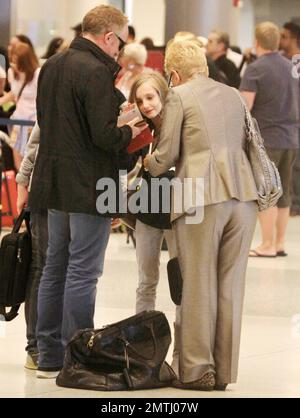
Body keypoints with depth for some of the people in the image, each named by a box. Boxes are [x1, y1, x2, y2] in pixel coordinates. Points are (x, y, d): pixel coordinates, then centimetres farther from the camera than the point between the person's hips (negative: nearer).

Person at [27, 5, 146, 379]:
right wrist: (130, 131, -2)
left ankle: (49, 357, 19)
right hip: (88, 186, -8)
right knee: (82, 272, -2)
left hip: (54, 185, 8)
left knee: (55, 269, 14)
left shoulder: (51, 66, 9)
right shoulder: (96, 72, -18)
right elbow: (104, 136, -22)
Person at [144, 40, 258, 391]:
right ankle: (224, 371, 12)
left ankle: (197, 371, 3)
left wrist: (147, 165, 19)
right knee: (230, 286, 9)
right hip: (243, 195, 5)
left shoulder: (179, 96, 1)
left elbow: (167, 155, 0)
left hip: (202, 197, -5)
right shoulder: (233, 95, 18)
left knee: (198, 285, 2)